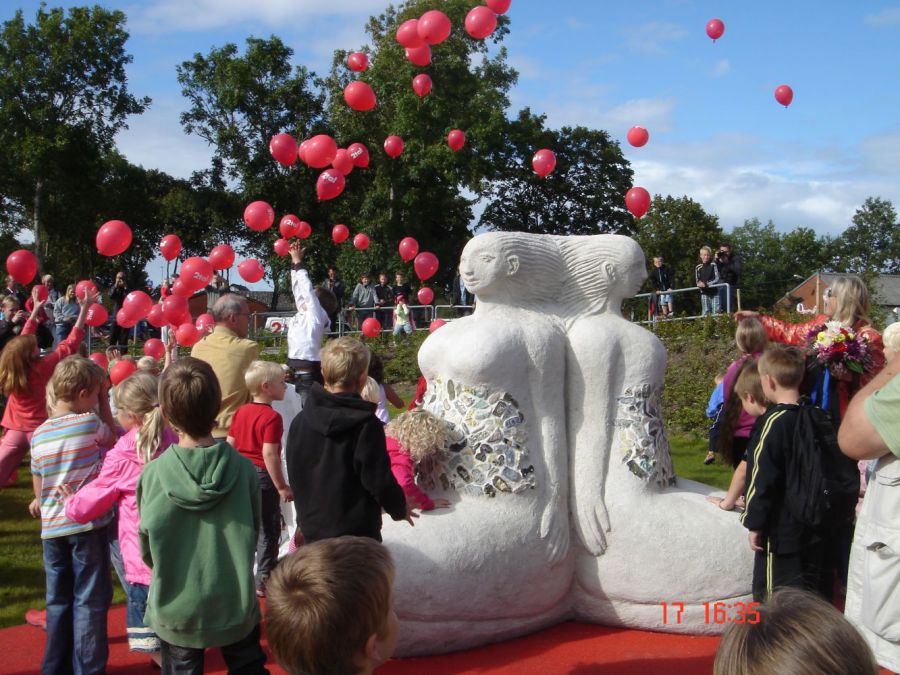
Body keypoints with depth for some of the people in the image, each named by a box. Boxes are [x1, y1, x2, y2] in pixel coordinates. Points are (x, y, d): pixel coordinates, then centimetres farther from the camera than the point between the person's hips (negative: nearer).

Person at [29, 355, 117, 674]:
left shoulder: (38, 435, 2)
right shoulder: (90, 422, -12)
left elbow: (39, 485, 11)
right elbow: (113, 440, 9)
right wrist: (104, 403, 8)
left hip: (52, 528, 5)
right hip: (88, 525, -5)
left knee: (58, 601, 15)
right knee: (90, 600, 4)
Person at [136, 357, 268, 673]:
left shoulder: (152, 475, -18)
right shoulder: (243, 469, -17)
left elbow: (147, 551, -5)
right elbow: (253, 533, -2)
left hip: (176, 610, 0)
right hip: (236, 608, 0)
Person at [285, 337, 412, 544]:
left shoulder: (300, 421, 0)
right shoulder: (366, 425, -17)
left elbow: (294, 476, 9)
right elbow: (380, 480, -14)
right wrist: (400, 509, 4)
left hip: (311, 528, 6)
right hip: (357, 534, -6)